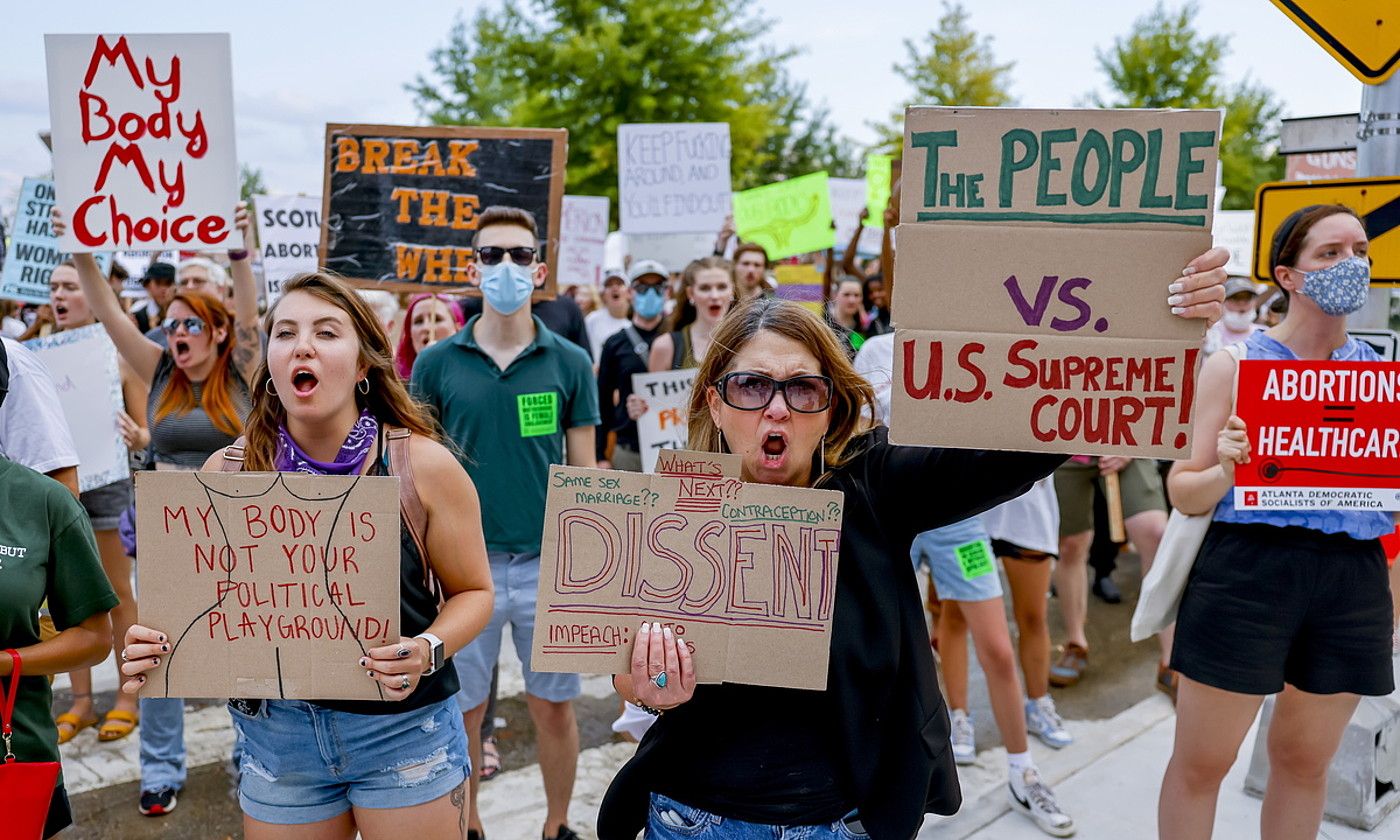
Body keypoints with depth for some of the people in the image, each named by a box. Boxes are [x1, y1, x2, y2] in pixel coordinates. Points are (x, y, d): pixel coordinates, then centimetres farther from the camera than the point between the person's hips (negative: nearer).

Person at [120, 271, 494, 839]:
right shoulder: (227, 472, -4)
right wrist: (155, 648, -13)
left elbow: (471, 591, -2)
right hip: (274, 733, 3)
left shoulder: (422, 465, -11)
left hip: (404, 728, -2)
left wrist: (429, 650, -21)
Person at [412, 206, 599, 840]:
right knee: (460, 711, 13)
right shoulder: (436, 364, -1)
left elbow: (583, 471, 3)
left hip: (548, 563, 0)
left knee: (553, 709, 13)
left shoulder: (570, 362, -1)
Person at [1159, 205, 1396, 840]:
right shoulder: (1234, 363, -3)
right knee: (1201, 763, 4)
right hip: (1248, 569, -4)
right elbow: (1184, 492, -4)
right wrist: (1228, 466, -23)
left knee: (1305, 761, 16)